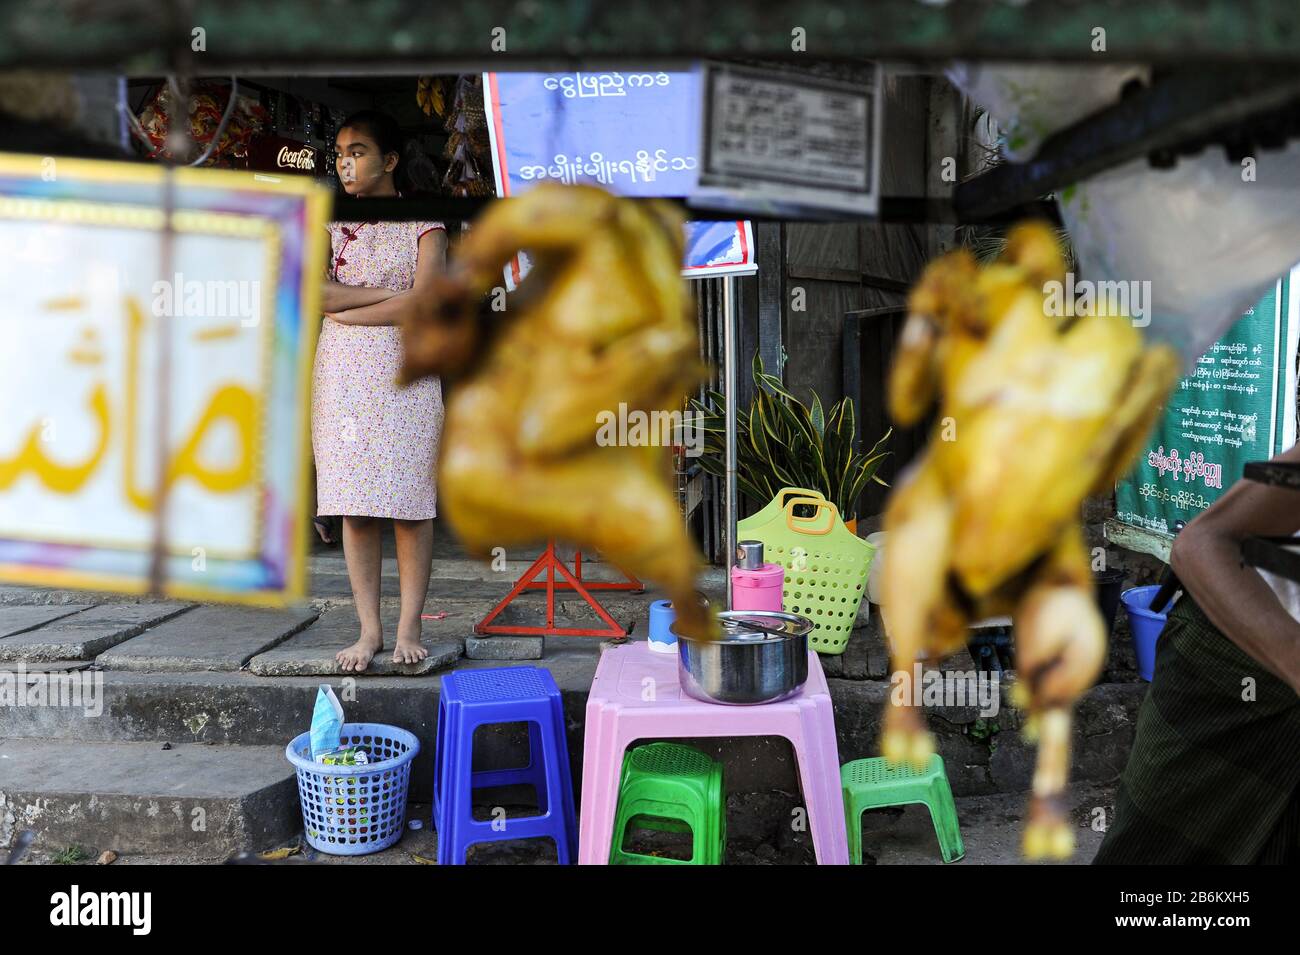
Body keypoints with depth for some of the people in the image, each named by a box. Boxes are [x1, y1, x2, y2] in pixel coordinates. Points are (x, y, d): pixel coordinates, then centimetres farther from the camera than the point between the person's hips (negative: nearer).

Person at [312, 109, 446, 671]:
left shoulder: (422, 223, 6)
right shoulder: (326, 225, 14)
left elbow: (425, 302, -8)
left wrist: (346, 311, -3)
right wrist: (388, 293, -6)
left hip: (406, 375, -2)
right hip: (341, 377, 3)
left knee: (410, 503, -4)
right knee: (354, 506, -1)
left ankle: (408, 629, 2)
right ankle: (369, 630, 5)